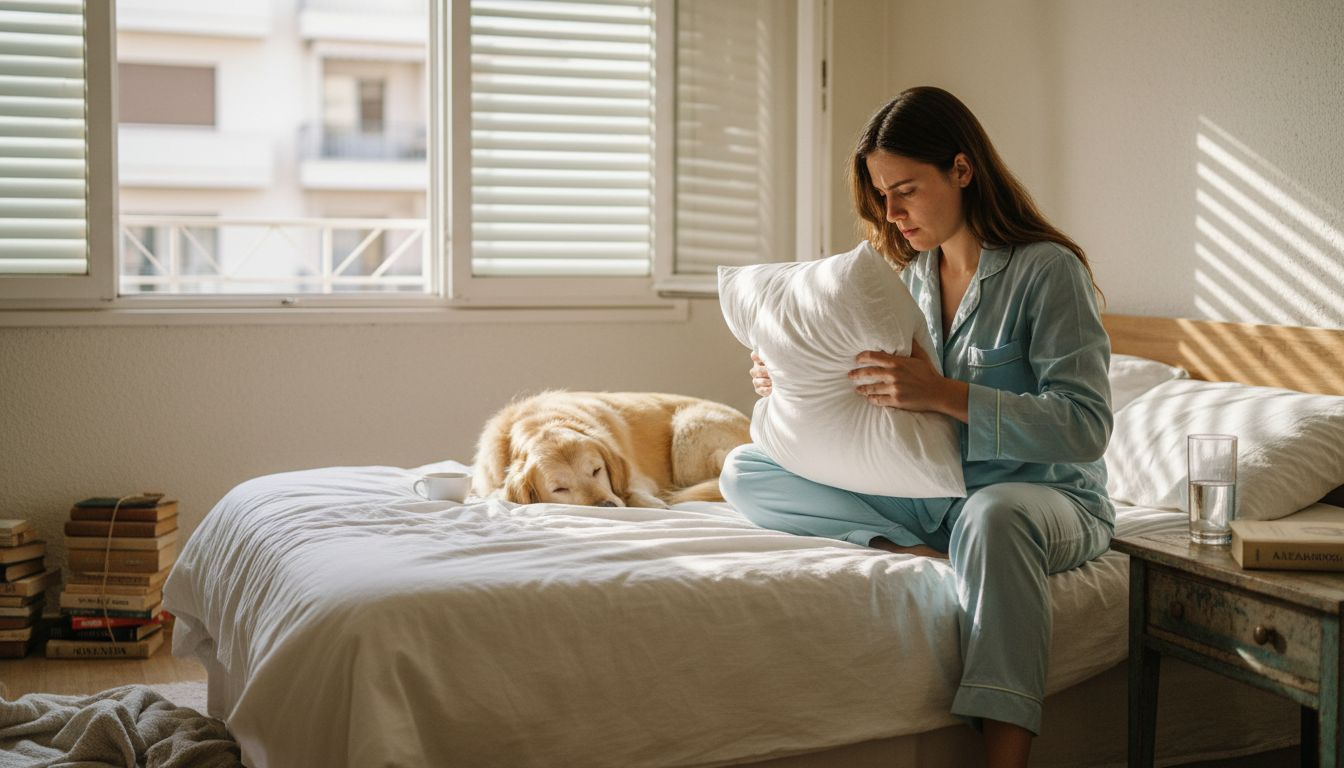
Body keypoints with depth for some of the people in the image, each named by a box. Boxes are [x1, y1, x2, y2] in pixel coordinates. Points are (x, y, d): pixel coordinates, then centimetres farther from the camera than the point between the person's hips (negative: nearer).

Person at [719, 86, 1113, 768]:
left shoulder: (1048, 270, -11)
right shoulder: (906, 274, 8)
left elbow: (1084, 428, -21)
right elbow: (871, 405, 15)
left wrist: (944, 394, -32)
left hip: (1044, 494, -6)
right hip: (919, 492, 6)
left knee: (994, 514, -44)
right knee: (743, 471, -9)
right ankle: (935, 555, -25)